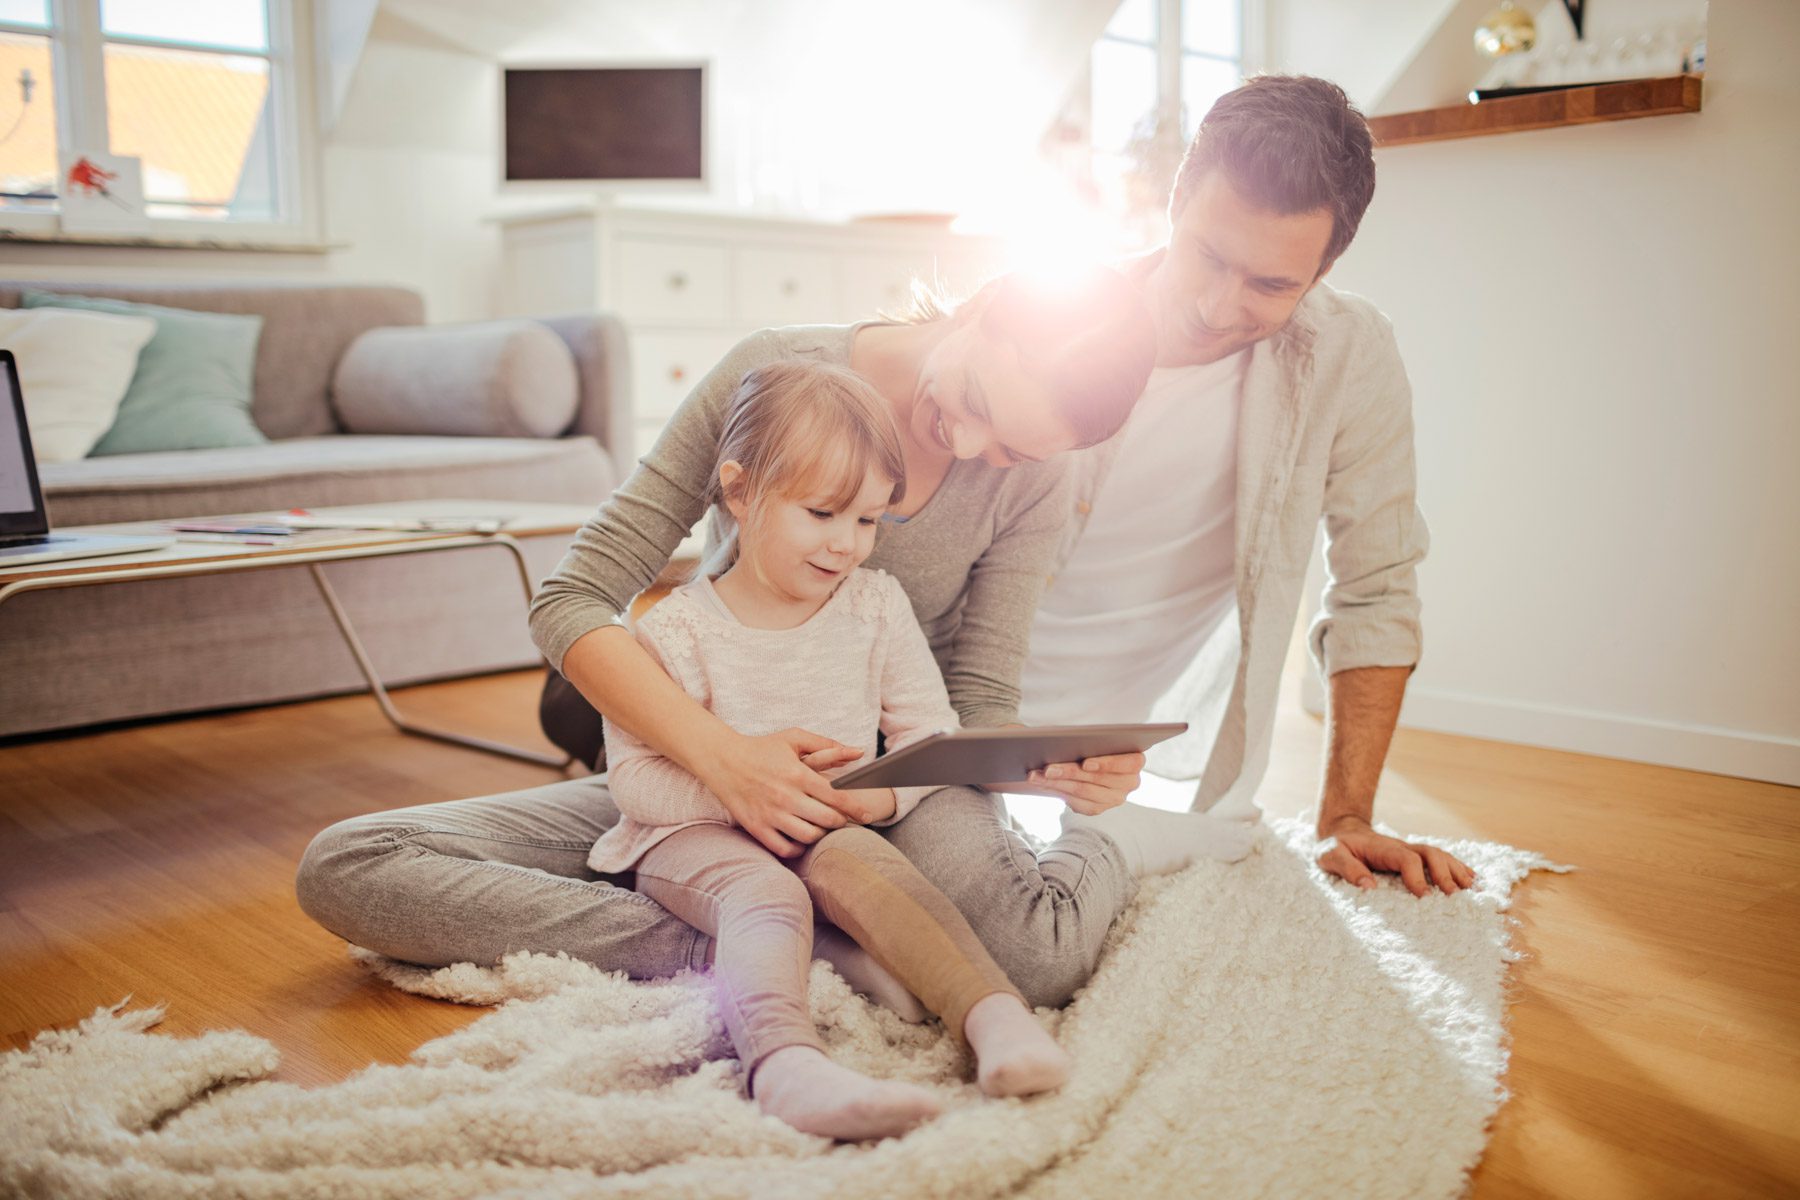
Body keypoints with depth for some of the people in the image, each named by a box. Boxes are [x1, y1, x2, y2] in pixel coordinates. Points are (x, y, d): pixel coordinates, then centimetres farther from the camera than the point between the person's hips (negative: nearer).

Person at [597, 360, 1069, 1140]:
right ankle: (785, 1063, -59)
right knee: (764, 894, -35)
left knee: (861, 864, -31)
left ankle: (994, 1013, -46)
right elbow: (635, 777, -12)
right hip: (698, 834, -3)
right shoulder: (676, 632, -8)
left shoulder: (877, 606, 3)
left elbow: (933, 734, 4)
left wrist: (886, 792, -18)